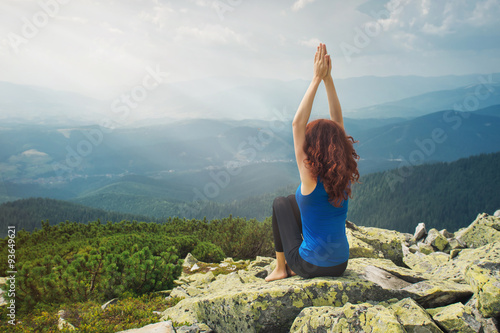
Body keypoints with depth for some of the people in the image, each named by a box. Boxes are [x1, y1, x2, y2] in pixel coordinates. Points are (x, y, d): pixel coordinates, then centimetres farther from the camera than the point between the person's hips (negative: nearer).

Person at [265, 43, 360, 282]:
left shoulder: (311, 178, -21)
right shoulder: (346, 175, -7)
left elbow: (297, 124, -20)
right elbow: (338, 121, -2)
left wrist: (317, 78, -18)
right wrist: (328, 78, -4)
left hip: (310, 266, -5)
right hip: (340, 265, 5)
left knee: (281, 203, 17)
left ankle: (281, 268, 23)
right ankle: (292, 265, 31)